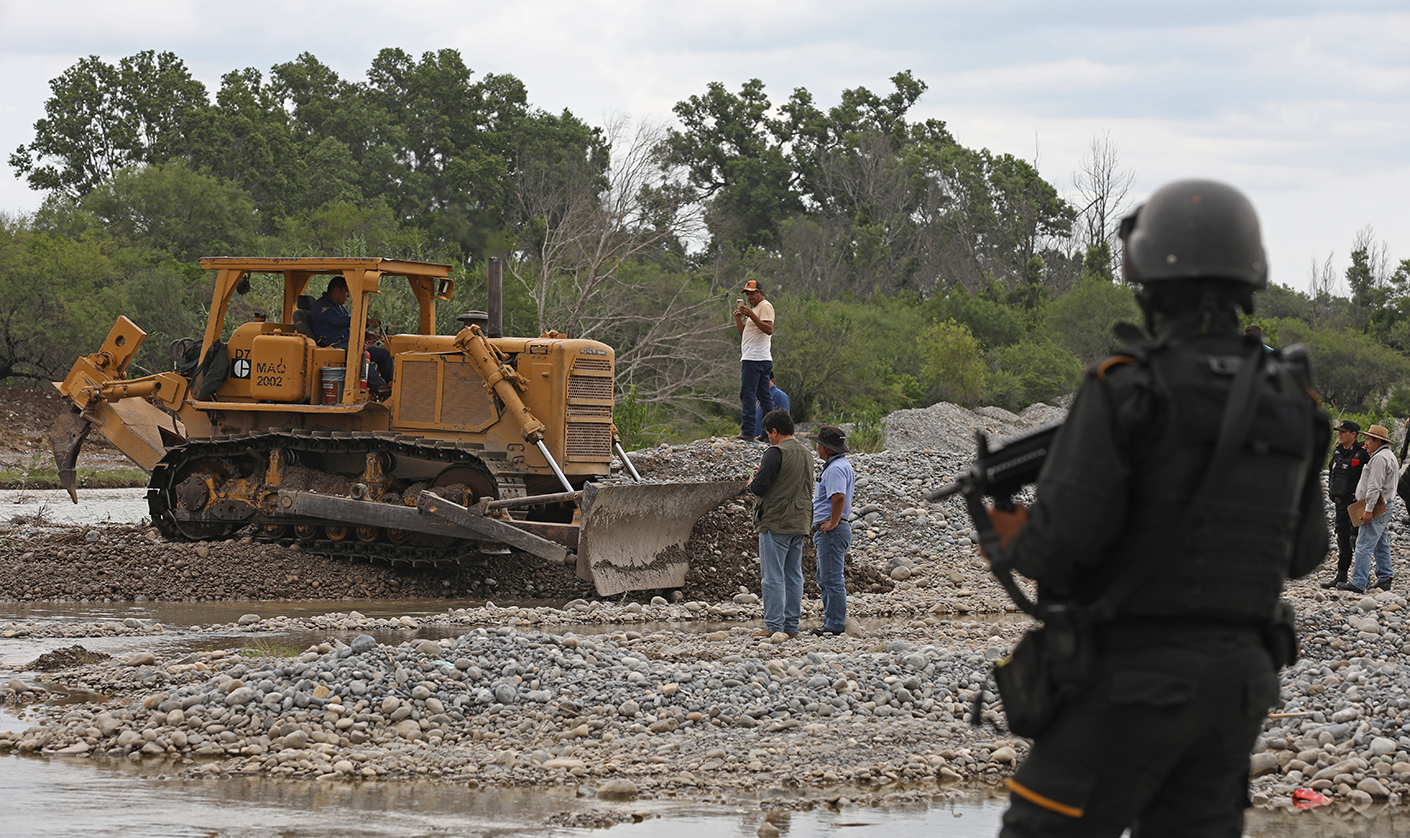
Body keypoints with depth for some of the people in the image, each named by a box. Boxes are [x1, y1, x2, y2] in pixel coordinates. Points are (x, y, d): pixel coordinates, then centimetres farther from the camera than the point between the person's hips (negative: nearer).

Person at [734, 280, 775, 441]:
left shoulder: (765, 306, -6)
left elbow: (769, 329, -21)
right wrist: (739, 318, 12)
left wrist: (751, 315, -27)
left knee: (747, 394, -12)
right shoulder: (754, 308, 26)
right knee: (764, 396, 7)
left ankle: (747, 431, -15)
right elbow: (744, 332, 28)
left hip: (754, 358, -11)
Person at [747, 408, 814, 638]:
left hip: (775, 524, -8)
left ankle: (773, 626, -5)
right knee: (793, 576, 10)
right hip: (799, 524, 8)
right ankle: (791, 626, 12)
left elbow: (760, 487, -20)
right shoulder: (806, 453, 12)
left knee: (773, 577, -5)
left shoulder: (776, 453, -15)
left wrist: (752, 482, 5)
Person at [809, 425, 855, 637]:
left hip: (832, 531, -11)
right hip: (828, 531, 11)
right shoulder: (844, 465, 18)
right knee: (825, 579, 17)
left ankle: (835, 625, -6)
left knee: (832, 579, -8)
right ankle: (833, 621, 21)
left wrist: (832, 523, -23)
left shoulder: (835, 468, -17)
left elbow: (839, 497, -31)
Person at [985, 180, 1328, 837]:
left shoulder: (1125, 392, -13)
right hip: (1234, 679, 6)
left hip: (1132, 680, -6)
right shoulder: (1289, 403, 7)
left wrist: (1014, 542, 4)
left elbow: (1063, 538, -19)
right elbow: (1302, 551, 18)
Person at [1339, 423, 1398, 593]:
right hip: (1384, 507, 11)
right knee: (1381, 545, 14)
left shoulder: (1380, 458, -15)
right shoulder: (1390, 457, 19)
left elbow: (1375, 486, -21)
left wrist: (1368, 509, -24)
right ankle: (1384, 580, 18)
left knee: (1364, 545, -13)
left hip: (1376, 509, -11)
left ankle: (1358, 583, -16)